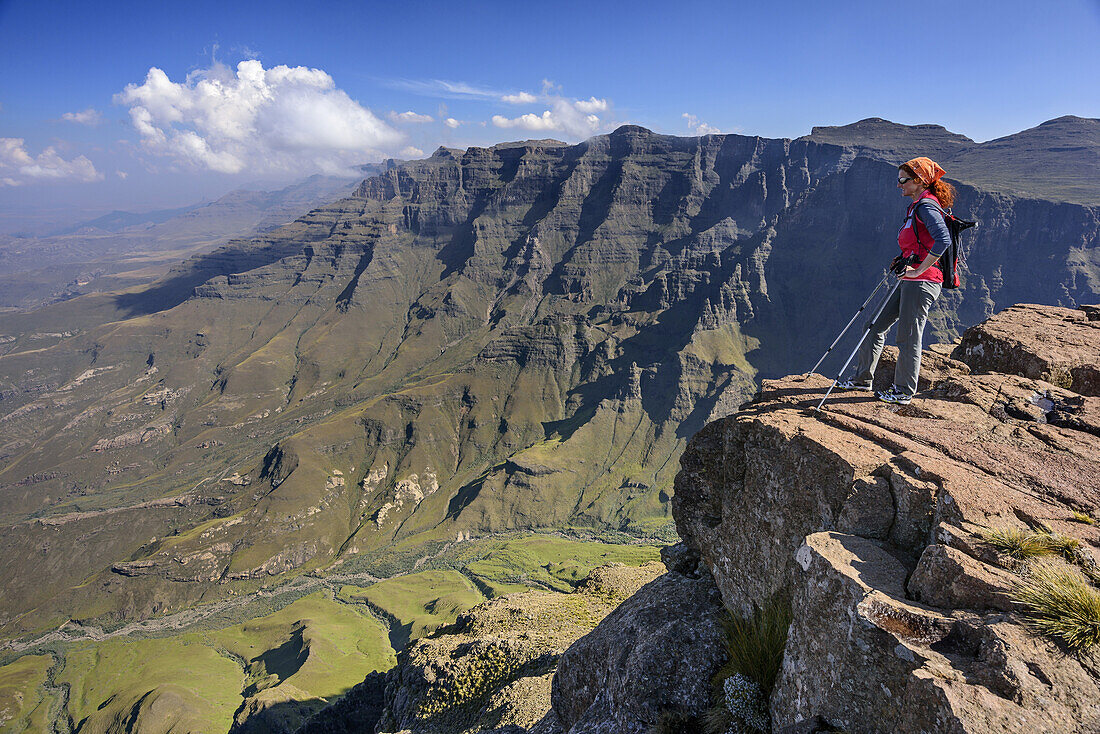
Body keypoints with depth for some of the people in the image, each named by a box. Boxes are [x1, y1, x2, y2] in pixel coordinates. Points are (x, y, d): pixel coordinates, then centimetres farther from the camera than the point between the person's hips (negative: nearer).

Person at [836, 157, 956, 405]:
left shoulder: (926, 206, -13)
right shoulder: (917, 206, 17)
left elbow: (943, 240, -26)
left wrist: (918, 270, -23)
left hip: (922, 281, -10)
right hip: (910, 281, 10)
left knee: (908, 337, -3)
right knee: (876, 326, 11)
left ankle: (904, 392, 7)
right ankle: (863, 378, 19)